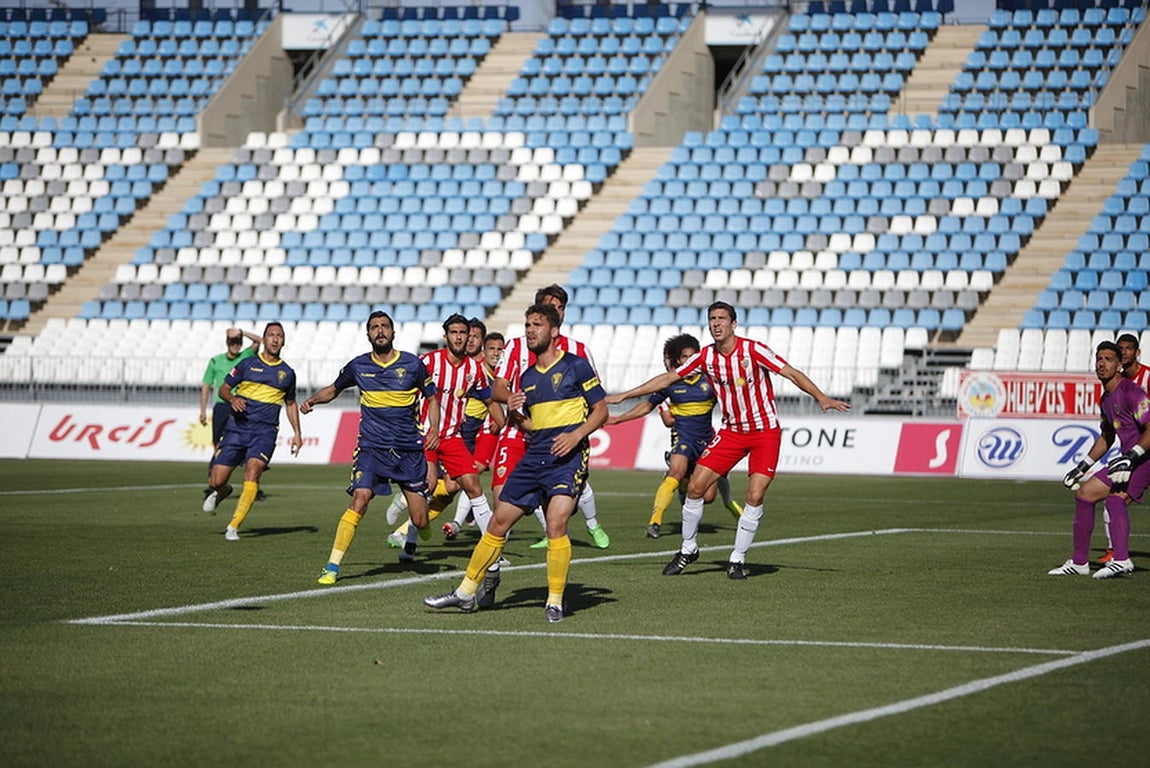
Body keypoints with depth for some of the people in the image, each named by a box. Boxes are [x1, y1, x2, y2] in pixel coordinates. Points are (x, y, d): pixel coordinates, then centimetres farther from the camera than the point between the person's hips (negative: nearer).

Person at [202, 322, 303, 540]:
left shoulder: (287, 373, 11)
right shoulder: (248, 364, 5)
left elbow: (290, 404, 25)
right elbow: (223, 389, 8)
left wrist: (297, 433, 16)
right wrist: (232, 399, -15)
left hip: (265, 432, 0)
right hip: (237, 427, 0)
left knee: (253, 471, -25)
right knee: (215, 481, -6)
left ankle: (233, 527, -20)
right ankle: (220, 492, 35)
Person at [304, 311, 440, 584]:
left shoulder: (413, 364, 0)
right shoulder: (358, 366, 3)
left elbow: (432, 398, 11)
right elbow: (333, 389, 21)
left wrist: (434, 430, -4)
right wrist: (312, 400, 1)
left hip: (409, 449, 0)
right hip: (372, 447, 0)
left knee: (420, 520, 1)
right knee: (360, 498, -23)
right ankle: (332, 566, -18)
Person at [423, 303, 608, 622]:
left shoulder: (575, 366, -2)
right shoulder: (526, 378, 16)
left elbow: (600, 410, -1)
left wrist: (577, 434, -16)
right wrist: (513, 414, 1)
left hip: (568, 458, -6)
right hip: (533, 458, 6)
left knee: (556, 524, -21)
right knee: (497, 524, 6)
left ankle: (555, 602, -9)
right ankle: (466, 592, 16)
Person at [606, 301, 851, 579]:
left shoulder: (753, 350, -16)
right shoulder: (706, 356, -2)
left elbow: (792, 373, -18)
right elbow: (667, 378, 7)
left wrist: (822, 398, -31)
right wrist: (622, 396, 9)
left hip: (765, 431, -4)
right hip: (731, 431, 4)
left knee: (755, 496, -15)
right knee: (695, 486, -5)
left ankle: (737, 559, 1)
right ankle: (688, 550, 15)